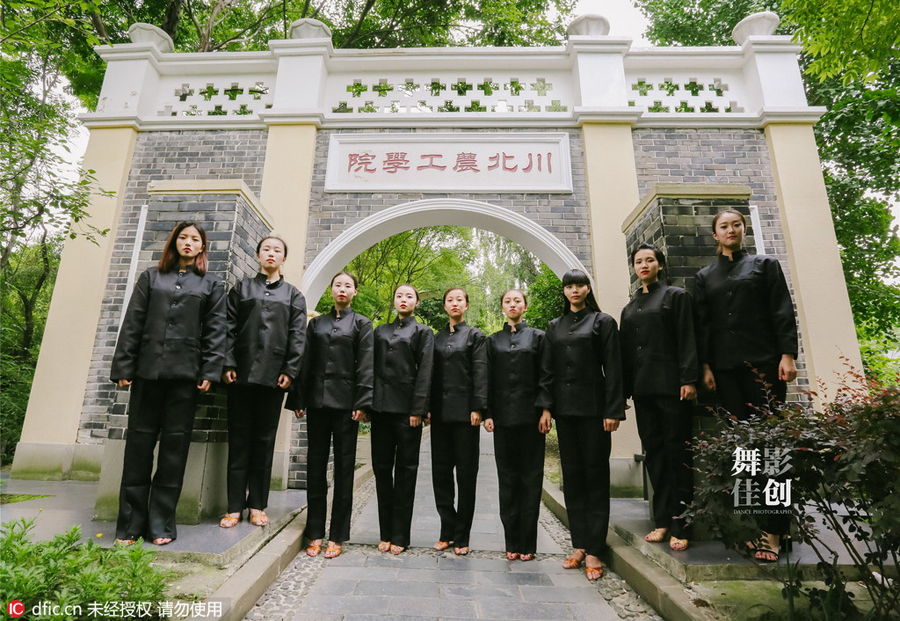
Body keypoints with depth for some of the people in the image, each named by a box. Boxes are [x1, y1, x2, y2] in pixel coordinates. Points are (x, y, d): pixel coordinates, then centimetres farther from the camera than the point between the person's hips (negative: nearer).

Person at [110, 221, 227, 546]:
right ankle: (130, 524, 14)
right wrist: (123, 367, 1)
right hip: (148, 369, 2)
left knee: (176, 442, 2)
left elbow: (215, 330, 2)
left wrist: (210, 370, -8)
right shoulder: (151, 277, 14)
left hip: (186, 372, -1)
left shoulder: (211, 285, 10)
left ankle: (161, 524, 12)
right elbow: (132, 323, 9)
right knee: (139, 440, 4)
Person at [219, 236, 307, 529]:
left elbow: (298, 335, 3)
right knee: (239, 439, 4)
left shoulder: (293, 295, 11)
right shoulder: (242, 288, 13)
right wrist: (228, 363, -5)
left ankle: (257, 505, 15)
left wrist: (290, 370, -7)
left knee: (264, 440, 5)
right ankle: (235, 506, 12)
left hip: (273, 374, 0)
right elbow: (229, 327, 6)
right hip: (242, 372, 1)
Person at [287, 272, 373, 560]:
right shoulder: (316, 323, 14)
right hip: (317, 399, 3)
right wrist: (298, 399, 3)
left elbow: (366, 365, -3)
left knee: (344, 466, 3)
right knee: (316, 464, 7)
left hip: (345, 401, -3)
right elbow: (305, 361, 10)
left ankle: (337, 536, 13)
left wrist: (362, 402, -11)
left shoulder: (361, 324, 5)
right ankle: (315, 533, 19)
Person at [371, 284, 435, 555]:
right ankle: (385, 533, 20)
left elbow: (425, 371, -4)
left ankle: (400, 535, 14)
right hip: (381, 406, 4)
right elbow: (373, 367, 12)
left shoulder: (423, 332, 5)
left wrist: (418, 409, -12)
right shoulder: (381, 331, 16)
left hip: (407, 408, -3)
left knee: (405, 470, 3)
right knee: (382, 468, 7)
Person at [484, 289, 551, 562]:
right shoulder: (493, 341, 11)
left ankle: (527, 542, 15)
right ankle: (512, 542, 17)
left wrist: (545, 411, -7)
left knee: (531, 477, 4)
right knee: (507, 478, 7)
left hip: (530, 414, -2)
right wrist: (487, 413, 0)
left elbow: (545, 376, 1)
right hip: (503, 416, 2)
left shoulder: (537, 336, 6)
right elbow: (487, 378, 8)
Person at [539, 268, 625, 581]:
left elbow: (612, 368, -4)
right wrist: (546, 406, 1)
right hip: (564, 408, 4)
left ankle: (593, 550, 12)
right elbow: (547, 370, 9)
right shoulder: (555, 327, 12)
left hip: (593, 406, -4)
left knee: (595, 474, 2)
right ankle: (579, 546, 20)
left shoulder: (603, 322, 1)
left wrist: (612, 411, -10)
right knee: (571, 476, 9)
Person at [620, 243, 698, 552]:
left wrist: (688, 379, -15)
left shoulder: (675, 295, 4)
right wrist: (624, 389, 10)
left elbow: (687, 339, -6)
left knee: (676, 451, -1)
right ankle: (662, 521, 16)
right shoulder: (629, 308, 17)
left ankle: (680, 525, 8)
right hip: (643, 388, 5)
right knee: (654, 451, 7)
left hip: (671, 385, -5)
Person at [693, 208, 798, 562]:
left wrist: (787, 355, -8)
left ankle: (775, 529, 2)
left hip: (764, 362, -2)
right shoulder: (705, 277, 15)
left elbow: (783, 312, 3)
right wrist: (705, 366, 1)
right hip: (725, 368, 2)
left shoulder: (765, 265, 11)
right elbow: (702, 324, 9)